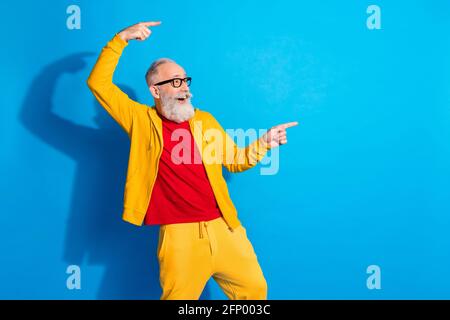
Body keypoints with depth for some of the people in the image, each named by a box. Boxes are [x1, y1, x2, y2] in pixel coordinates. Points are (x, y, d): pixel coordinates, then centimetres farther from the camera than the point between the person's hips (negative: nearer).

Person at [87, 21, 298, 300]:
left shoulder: (204, 120, 12)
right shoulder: (141, 121, 1)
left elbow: (235, 160, 17)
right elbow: (98, 83, -3)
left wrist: (264, 143, 1)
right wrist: (121, 39, -9)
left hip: (224, 227, 4)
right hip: (180, 234, -3)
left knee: (255, 289, 13)